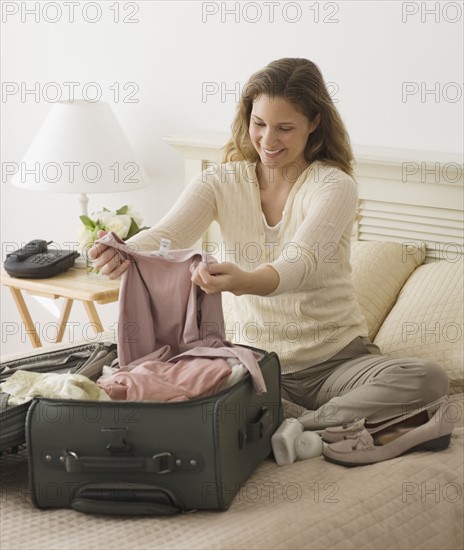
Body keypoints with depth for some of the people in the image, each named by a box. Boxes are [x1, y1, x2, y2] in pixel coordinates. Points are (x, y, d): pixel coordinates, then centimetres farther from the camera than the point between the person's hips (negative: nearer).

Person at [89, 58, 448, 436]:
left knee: (427, 379, -30)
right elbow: (166, 237, -15)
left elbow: (302, 261, -27)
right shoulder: (221, 182, 1)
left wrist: (244, 282, -51)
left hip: (336, 359, -1)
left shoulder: (335, 186, -9)